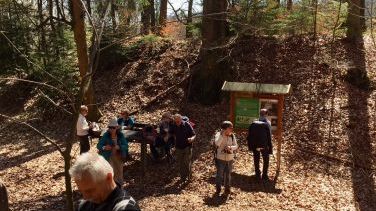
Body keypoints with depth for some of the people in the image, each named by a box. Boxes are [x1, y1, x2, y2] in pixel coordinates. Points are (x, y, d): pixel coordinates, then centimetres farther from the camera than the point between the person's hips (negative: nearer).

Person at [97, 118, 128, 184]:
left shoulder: (121, 135, -10)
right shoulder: (106, 135, -17)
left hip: (118, 157, 3)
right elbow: (98, 145, -17)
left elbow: (126, 145, -14)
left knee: (119, 172, 19)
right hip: (109, 157, -3)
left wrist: (119, 147, -33)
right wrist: (104, 147, -38)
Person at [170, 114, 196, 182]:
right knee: (180, 163, 12)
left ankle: (188, 176, 15)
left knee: (187, 162, -7)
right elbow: (172, 134, 13)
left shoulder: (187, 125, -15)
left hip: (187, 147, -3)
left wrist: (191, 138, -32)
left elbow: (194, 135, -10)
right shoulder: (174, 126, -5)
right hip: (178, 147, 4)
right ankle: (183, 177, 29)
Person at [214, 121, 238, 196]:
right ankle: (218, 189, 19)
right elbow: (217, 143, -28)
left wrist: (230, 147, -20)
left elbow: (236, 146, -1)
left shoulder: (232, 135, -1)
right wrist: (222, 135, -31)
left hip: (230, 159, 3)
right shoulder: (219, 134, -11)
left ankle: (227, 188, 29)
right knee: (219, 174, 3)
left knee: (228, 174, 14)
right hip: (220, 158, -3)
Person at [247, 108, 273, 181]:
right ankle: (264, 175, 18)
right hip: (264, 146, -2)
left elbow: (249, 136, -1)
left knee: (256, 161, 15)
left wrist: (250, 146, 7)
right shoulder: (267, 123, -11)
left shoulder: (253, 123, -2)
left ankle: (258, 175, 22)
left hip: (255, 146, 3)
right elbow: (269, 136, -11)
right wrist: (270, 148, -5)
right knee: (266, 161, 16)